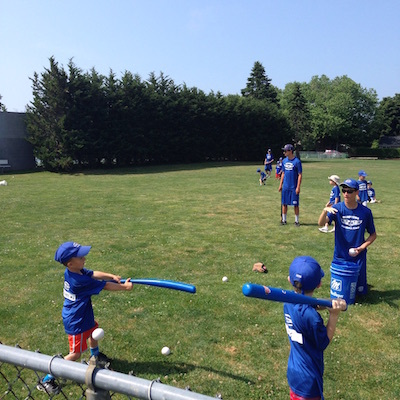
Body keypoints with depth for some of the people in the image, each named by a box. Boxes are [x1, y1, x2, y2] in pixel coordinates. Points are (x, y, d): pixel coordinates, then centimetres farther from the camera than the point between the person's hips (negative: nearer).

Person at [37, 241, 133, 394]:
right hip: (76, 322, -9)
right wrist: (125, 287, -14)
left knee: (93, 331, 31)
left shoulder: (72, 271, -11)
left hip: (83, 316, 9)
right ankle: (46, 380, 15)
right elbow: (104, 286, -26)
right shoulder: (80, 281, -35)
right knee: (76, 354, 5)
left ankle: (95, 355, 58)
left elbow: (93, 274, -8)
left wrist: (112, 276, -22)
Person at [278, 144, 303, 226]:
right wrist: (280, 185, 12)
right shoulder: (284, 161, 8)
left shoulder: (297, 161, -10)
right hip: (285, 187, 5)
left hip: (294, 187, -5)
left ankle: (296, 221, 14)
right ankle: (283, 220, 19)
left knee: (296, 204, 3)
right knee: (284, 203, 9)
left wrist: (298, 187, -15)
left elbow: (300, 175, -10)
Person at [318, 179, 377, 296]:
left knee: (360, 291, 7)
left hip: (358, 257, 0)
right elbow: (321, 223, -24)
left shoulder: (365, 212, -7)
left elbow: (373, 235, 4)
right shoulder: (337, 208, -9)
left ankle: (359, 281, 38)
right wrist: (325, 211, -44)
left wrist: (361, 247, -11)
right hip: (340, 257, 0)